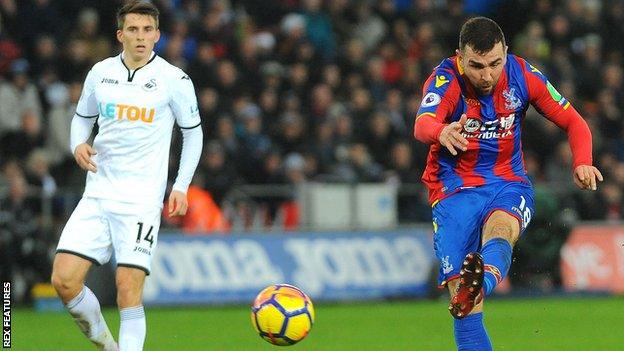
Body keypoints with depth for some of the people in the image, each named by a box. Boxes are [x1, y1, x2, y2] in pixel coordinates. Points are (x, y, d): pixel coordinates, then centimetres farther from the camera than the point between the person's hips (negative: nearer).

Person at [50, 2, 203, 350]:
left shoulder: (174, 79, -1)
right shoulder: (100, 73, 8)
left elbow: (193, 132, 9)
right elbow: (83, 117, 23)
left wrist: (181, 185, 0)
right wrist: (79, 144, 1)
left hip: (142, 200, -4)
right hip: (98, 194, 4)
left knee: (129, 290, -13)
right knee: (64, 280, -6)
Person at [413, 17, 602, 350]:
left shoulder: (523, 75, -5)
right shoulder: (445, 79, -15)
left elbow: (573, 122, 5)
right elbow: (422, 125, -36)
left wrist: (582, 163, -15)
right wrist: (442, 133, -61)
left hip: (509, 184, 1)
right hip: (455, 189, 0)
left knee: (500, 230, -37)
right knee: (464, 308, -14)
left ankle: (480, 284, -66)